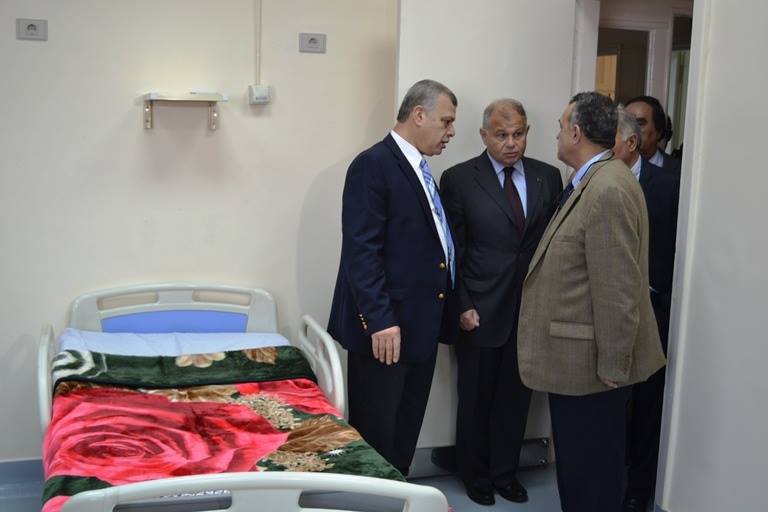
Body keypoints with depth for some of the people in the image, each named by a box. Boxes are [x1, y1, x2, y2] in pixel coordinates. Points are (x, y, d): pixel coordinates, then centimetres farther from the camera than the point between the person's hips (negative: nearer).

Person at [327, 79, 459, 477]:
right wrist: (380, 320, -22)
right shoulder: (373, 164, -12)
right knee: (375, 434, 2)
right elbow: (361, 251, -18)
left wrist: (444, 315, 14)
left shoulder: (419, 170, 17)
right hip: (385, 329, -9)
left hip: (420, 325, 9)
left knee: (406, 433, 15)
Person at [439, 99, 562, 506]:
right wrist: (462, 306, -9)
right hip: (480, 311, -3)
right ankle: (475, 475, 30)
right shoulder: (459, 179, -4)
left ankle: (505, 472, 32)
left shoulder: (548, 177, 5)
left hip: (532, 310, 3)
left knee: (516, 396, 13)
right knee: (476, 399, 11)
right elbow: (452, 250, -5)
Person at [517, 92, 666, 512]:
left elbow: (618, 290, -23)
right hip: (575, 357, 10)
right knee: (575, 461, 21)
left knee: (592, 468, 5)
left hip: (591, 361, -10)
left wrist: (612, 366, -19)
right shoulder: (591, 183, 10)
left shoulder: (608, 190, -21)